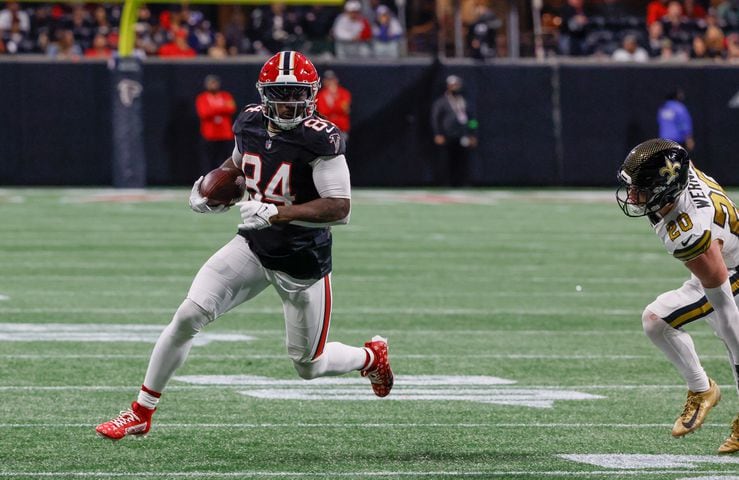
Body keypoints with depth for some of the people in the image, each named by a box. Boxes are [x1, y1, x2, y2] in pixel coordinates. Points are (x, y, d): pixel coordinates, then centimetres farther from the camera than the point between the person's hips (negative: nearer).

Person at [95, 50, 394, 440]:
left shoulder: (319, 138, -23)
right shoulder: (250, 123, -4)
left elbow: (339, 207, -27)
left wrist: (276, 213, -35)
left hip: (303, 262, -4)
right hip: (253, 247, 4)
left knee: (309, 366, 8)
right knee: (188, 316, -12)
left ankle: (371, 357, 42)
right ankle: (141, 413, 0)